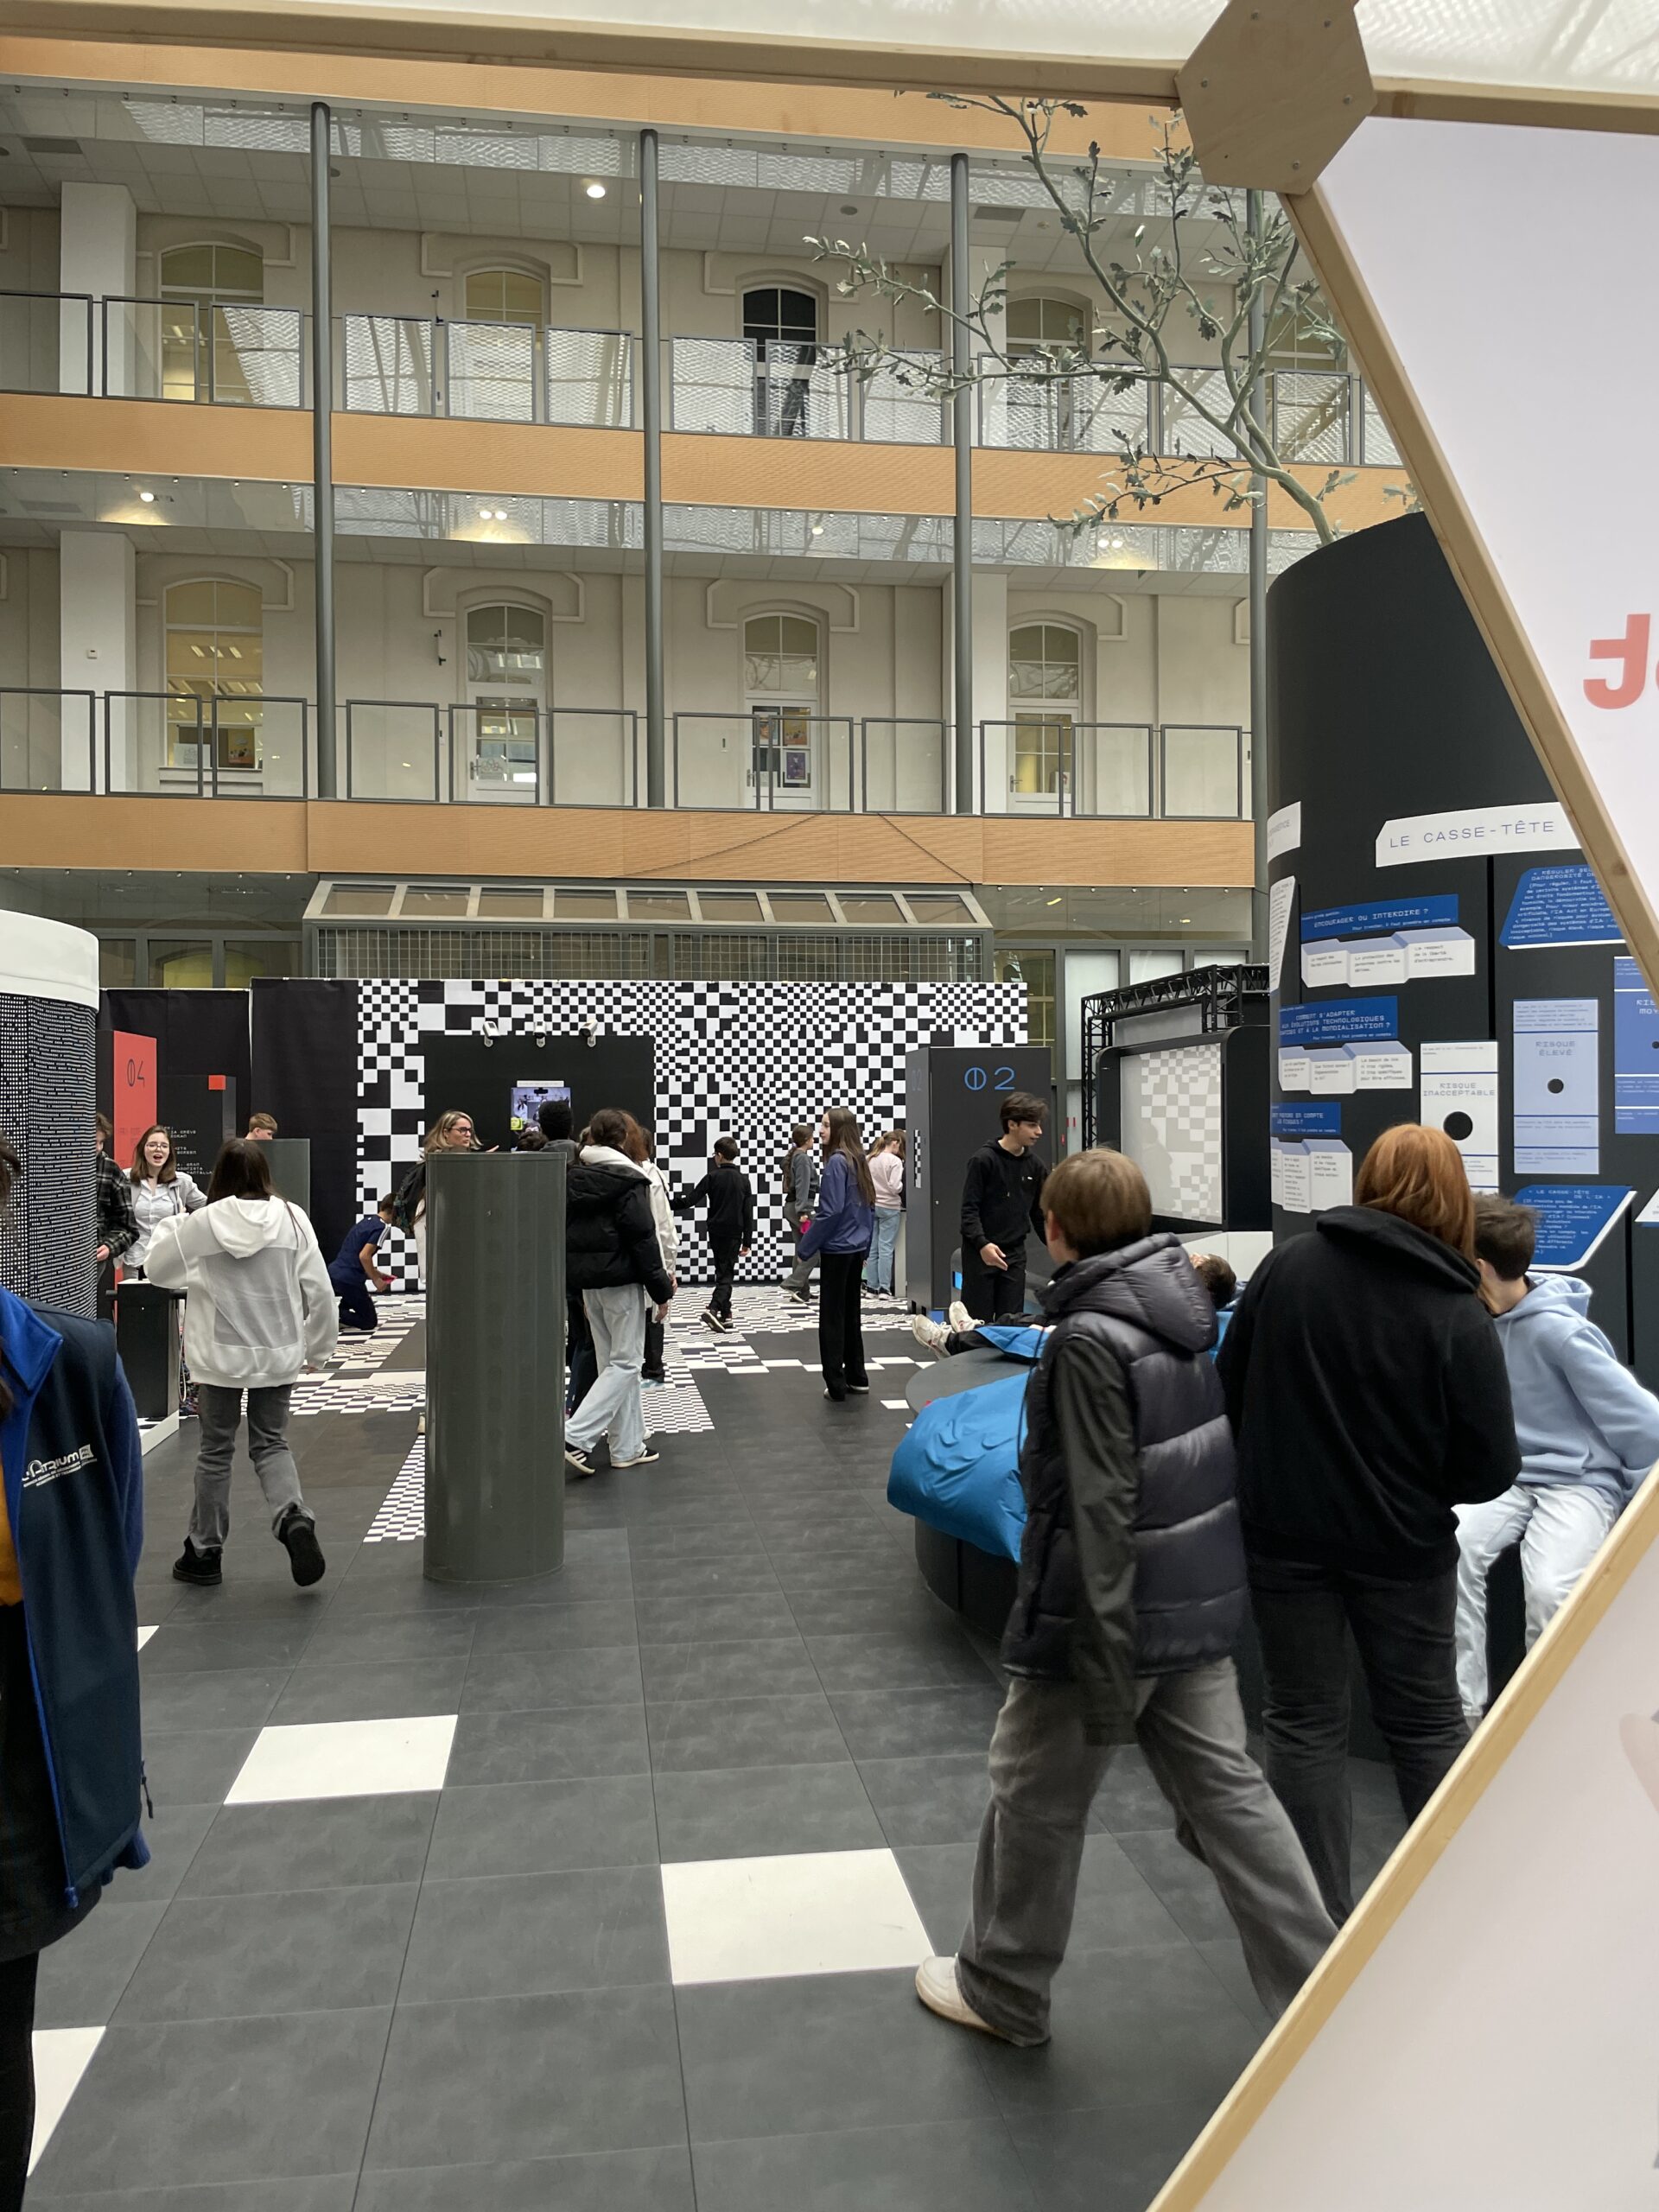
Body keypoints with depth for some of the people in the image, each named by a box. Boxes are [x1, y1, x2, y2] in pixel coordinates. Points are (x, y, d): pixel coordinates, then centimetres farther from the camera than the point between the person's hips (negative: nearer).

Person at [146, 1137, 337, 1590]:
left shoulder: (202, 1223, -11)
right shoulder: (291, 1219, -7)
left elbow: (159, 1269, 5)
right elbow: (318, 1289, -4)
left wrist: (168, 1227, 23)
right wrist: (318, 1345, 9)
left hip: (220, 1356, -1)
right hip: (279, 1354, 1)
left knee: (216, 1451, 14)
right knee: (270, 1444, 15)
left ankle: (204, 1552, 24)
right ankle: (293, 1517, -11)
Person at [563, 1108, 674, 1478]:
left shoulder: (573, 1177, 7)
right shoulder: (628, 1180, -13)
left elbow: (566, 1231, 11)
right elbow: (644, 1239, -15)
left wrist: (576, 1280, 16)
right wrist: (661, 1290, -10)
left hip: (586, 1281, 7)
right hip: (621, 1280, -7)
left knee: (613, 1360, 14)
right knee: (625, 1362, -1)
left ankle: (628, 1447, 17)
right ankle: (575, 1437, -12)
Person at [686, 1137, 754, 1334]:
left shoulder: (712, 1177, -6)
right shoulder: (744, 1180, 1)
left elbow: (691, 1200, -8)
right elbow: (748, 1213, 0)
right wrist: (747, 1242, 5)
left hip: (716, 1232, 0)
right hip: (734, 1233, 0)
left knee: (722, 1271, 13)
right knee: (726, 1273, 2)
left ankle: (725, 1315, 15)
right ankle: (713, 1309, -17)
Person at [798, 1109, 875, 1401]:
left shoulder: (836, 1161, -16)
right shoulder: (859, 1161, 9)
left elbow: (830, 1211, -19)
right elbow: (870, 1208, 14)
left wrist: (805, 1248, -11)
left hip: (837, 1250, -8)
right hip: (857, 1249, 8)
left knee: (832, 1317, 0)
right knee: (851, 1312, 16)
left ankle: (836, 1385, 3)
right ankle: (857, 1377, 22)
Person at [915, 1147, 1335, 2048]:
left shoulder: (1088, 1341, -22)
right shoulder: (1187, 1306, 2)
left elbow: (1100, 1510, -23)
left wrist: (1104, 1673, -20)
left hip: (1115, 1610, -7)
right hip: (1201, 1603, 8)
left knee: (1034, 1797, 12)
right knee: (1225, 1790, 16)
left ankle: (1002, 1991, 31)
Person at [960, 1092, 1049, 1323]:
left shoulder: (1034, 1165, 7)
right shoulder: (984, 1160, -10)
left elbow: (1039, 1212, 14)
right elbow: (969, 1208, -13)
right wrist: (982, 1243, -26)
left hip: (1015, 1254, 5)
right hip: (980, 1253, -5)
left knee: (1011, 1320, 3)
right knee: (978, 1320, -1)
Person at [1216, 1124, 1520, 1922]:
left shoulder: (1288, 1265, -10)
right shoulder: (1459, 1316, -15)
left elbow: (1230, 1383, -1)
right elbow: (1490, 1469, -13)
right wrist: (1420, 1480, 8)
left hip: (1284, 1531, 1)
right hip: (1401, 1545, -1)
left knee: (1304, 1720, 14)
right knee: (1426, 1720, 19)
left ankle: (1323, 1915, 21)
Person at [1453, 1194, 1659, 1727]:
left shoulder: (1559, 1331, -19)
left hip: (1578, 1480, -5)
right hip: (1504, 1473, 5)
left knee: (1549, 1588, -31)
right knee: (1448, 1554, -24)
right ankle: (1461, 1710, -13)